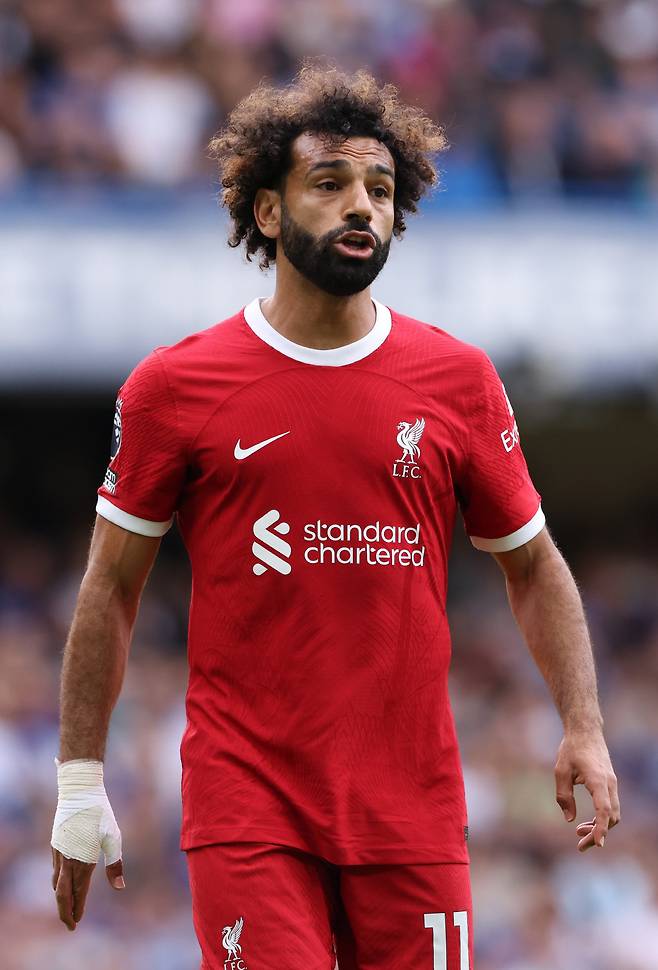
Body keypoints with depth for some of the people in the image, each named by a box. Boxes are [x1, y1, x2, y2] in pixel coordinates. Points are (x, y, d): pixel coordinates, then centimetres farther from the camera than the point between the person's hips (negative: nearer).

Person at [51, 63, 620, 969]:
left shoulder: (459, 379, 6)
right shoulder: (172, 387, 1)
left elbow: (533, 563, 15)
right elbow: (111, 589, 7)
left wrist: (583, 727, 2)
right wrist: (80, 786, 4)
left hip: (415, 808, 2)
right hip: (246, 811, -2)